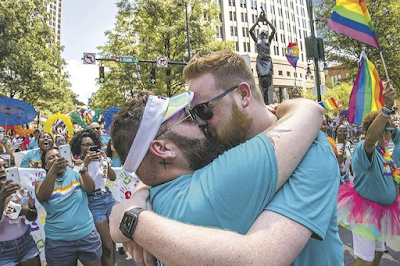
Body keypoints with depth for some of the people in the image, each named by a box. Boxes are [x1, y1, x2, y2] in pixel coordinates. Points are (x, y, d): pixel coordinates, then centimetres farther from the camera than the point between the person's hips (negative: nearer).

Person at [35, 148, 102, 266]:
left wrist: (83, 170, -32)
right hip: (58, 242, -1)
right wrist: (53, 171, -38)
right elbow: (42, 196, -23)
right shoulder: (42, 181, -1)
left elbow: (90, 189, -15)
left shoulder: (74, 174, 1)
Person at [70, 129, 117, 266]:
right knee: (107, 245, -4)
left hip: (108, 197, 4)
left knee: (113, 241, 11)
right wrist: (85, 164, -22)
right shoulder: (77, 162, -1)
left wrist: (106, 162, -14)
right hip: (93, 202, -4)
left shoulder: (100, 159, 9)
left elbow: (113, 178, 0)